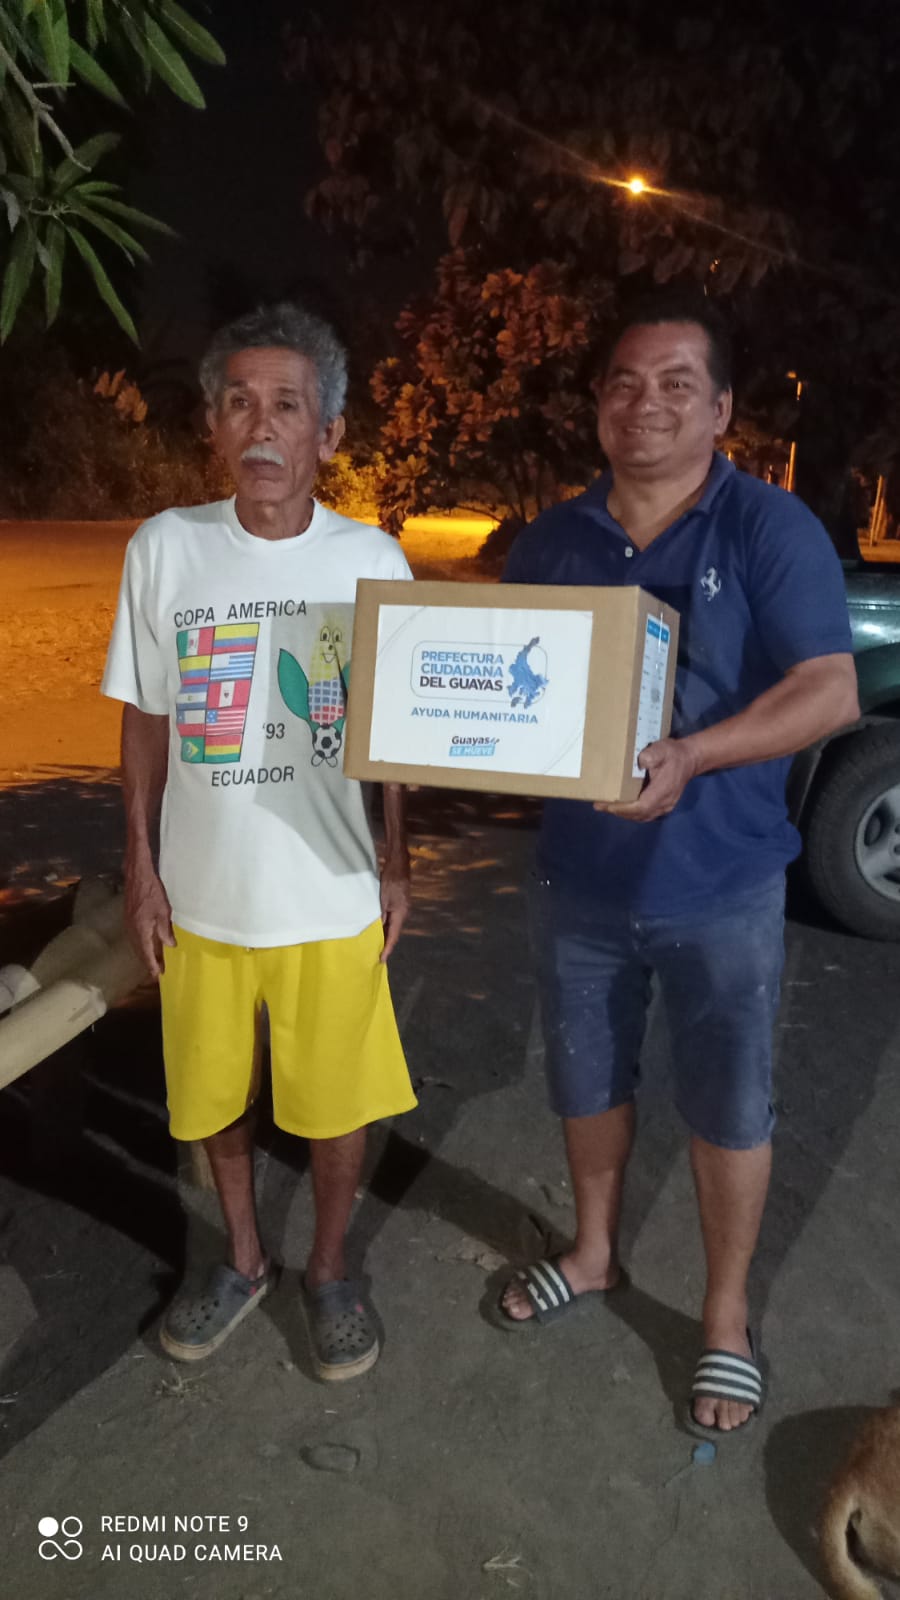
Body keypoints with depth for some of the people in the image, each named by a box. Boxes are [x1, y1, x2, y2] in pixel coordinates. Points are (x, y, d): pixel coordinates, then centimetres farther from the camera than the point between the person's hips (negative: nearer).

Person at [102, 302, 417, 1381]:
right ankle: (244, 1262, 45)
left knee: (337, 1107, 12)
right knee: (213, 1098, 18)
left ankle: (327, 1271, 40)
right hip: (200, 896, 1)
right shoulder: (165, 549, -5)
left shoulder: (372, 559, -6)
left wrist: (396, 866, 2)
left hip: (332, 899, -1)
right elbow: (145, 721, 2)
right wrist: (140, 867, 0)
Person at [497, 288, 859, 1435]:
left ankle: (726, 1318, 34)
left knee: (728, 1110, 11)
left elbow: (831, 690, -16)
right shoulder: (549, 543, 4)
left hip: (719, 887, -3)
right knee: (587, 1083, 20)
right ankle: (593, 1252, 46)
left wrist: (691, 756, -31)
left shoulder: (769, 530, -9)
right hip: (579, 878, 4)